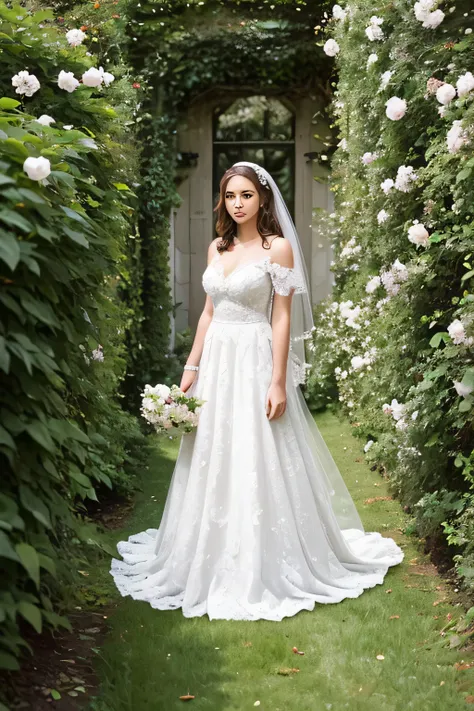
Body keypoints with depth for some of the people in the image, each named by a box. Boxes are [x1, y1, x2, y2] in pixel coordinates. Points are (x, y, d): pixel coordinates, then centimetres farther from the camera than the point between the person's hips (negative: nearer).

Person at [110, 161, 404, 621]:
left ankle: (263, 568, 11)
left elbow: (282, 318, -10)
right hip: (216, 361, 6)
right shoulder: (217, 247, 11)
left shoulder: (278, 247, -6)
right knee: (212, 462, 10)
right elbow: (209, 312, 15)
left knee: (258, 465, -2)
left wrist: (278, 382, -15)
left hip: (255, 362, -6)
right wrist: (191, 367, 9)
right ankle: (214, 562, 23)